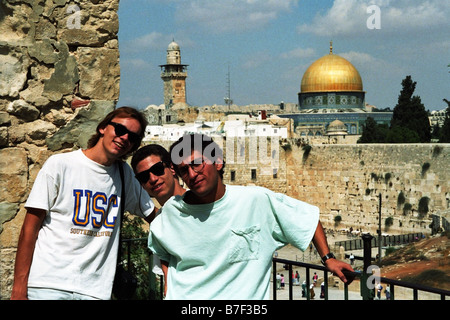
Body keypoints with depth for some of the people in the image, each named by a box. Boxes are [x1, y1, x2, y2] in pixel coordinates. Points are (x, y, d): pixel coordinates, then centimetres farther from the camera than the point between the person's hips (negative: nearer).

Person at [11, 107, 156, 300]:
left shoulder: (124, 174, 11)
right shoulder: (60, 165, -1)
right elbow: (30, 229, -3)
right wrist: (19, 288, -9)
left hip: (95, 289, 4)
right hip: (48, 285, -3)